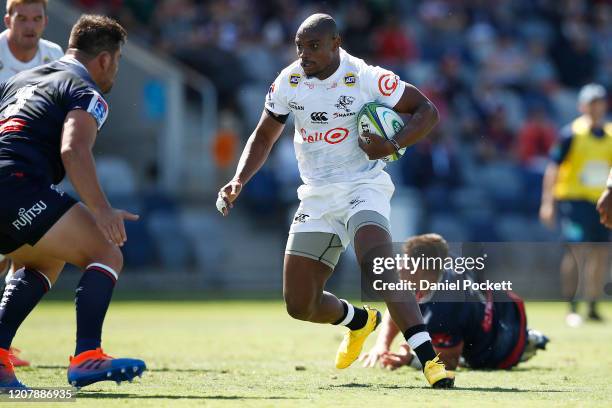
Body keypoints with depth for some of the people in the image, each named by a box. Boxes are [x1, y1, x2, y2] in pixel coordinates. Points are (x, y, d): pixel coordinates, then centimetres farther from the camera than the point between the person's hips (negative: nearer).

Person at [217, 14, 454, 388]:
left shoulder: (365, 79, -14)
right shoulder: (289, 82, 0)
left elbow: (428, 111, -7)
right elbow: (264, 138, 14)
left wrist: (393, 146, -24)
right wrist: (238, 183, -1)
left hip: (363, 186, -5)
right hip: (317, 196, 5)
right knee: (300, 305, 2)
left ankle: (429, 358, -35)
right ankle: (359, 320, 35)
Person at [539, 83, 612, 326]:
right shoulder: (572, 134, -4)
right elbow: (553, 167, -5)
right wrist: (547, 203, -10)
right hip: (574, 198, -5)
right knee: (577, 251, -15)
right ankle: (571, 308, -10)